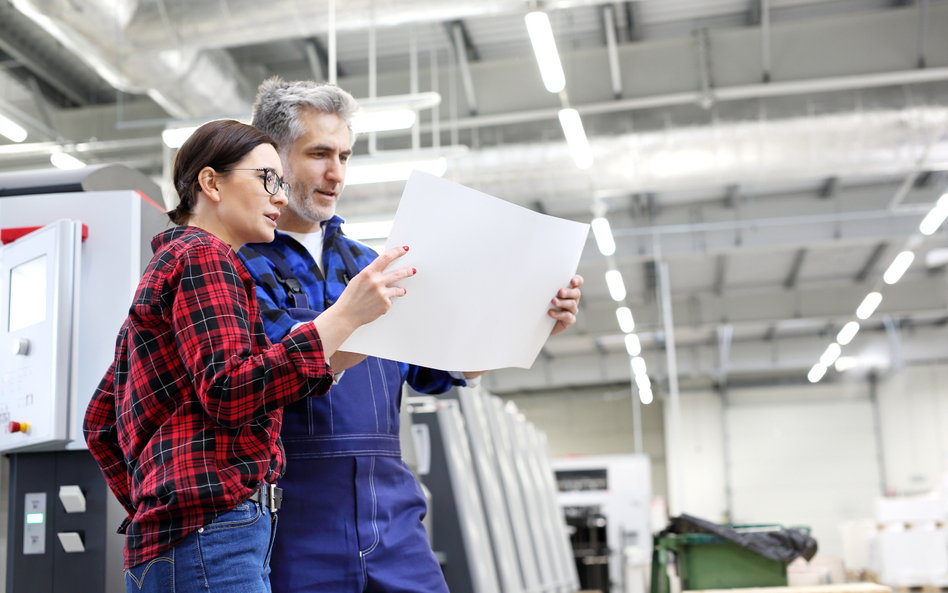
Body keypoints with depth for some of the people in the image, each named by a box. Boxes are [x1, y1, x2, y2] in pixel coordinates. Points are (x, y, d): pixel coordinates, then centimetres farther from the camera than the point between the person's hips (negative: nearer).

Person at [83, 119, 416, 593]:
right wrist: (345, 315, -19)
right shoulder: (202, 256, -3)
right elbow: (229, 390, -19)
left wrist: (150, 509, 21)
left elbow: (100, 422, 26)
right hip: (210, 529, -10)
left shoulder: (164, 267, 26)